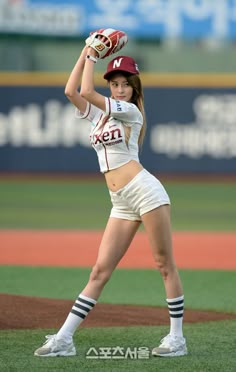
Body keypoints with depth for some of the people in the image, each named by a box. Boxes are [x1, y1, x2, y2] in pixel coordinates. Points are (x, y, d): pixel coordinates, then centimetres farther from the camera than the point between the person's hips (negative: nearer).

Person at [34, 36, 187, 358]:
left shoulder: (131, 112, -1)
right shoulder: (98, 115, 19)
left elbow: (87, 92, -11)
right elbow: (71, 91, 5)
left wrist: (93, 57, 2)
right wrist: (86, 53, 8)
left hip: (145, 190, -7)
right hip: (121, 204, 7)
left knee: (165, 264, -3)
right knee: (100, 271, 3)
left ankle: (177, 339, 0)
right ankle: (63, 340, -1)